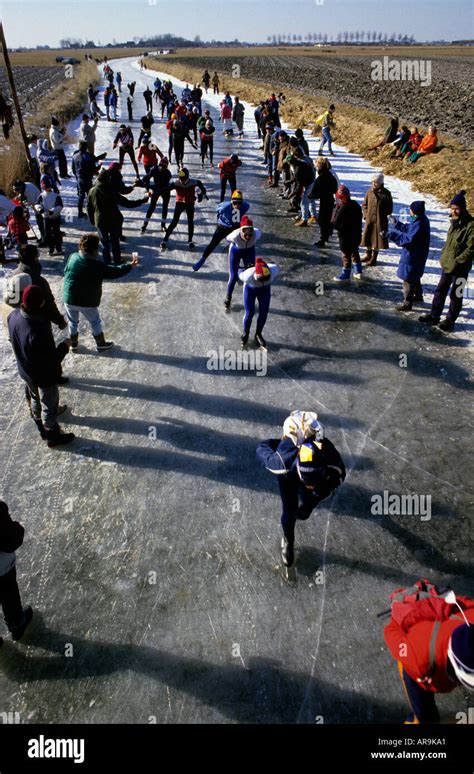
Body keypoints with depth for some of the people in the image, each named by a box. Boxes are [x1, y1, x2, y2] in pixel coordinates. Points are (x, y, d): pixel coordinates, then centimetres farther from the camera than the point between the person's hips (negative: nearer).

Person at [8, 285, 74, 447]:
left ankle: (42, 429, 52)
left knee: (35, 399, 29)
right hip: (44, 375, -8)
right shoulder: (37, 331, -40)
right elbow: (52, 360, -30)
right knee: (49, 405, 16)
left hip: (25, 371, 8)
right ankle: (53, 436, 37)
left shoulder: (13, 316, -15)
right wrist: (64, 346, -15)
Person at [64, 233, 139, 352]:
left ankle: (73, 344, 39)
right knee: (95, 322, 18)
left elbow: (65, 271, 9)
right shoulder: (97, 266, -20)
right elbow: (114, 272, -9)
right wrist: (130, 266, 3)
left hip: (69, 299, 4)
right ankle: (101, 344, 33)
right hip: (87, 302, -4)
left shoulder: (72, 257, -6)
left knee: (73, 322, 24)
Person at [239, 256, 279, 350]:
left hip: (265, 289, 2)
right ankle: (245, 334, 25)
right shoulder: (248, 276, -41)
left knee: (263, 312, 2)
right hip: (250, 288, -2)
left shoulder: (273, 270, -38)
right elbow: (240, 275, -17)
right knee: (249, 313, -2)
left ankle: (258, 335, 25)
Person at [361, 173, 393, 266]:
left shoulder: (386, 193, -9)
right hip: (369, 220, 4)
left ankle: (374, 258, 16)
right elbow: (365, 204, 11)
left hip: (380, 221, -4)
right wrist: (366, 215, 0)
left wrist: (382, 215, -9)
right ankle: (368, 255, 32)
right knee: (367, 237, 13)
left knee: (377, 238, 3)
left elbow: (389, 208, -2)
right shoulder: (370, 191, 1)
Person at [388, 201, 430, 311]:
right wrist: (396, 224, 12)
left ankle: (407, 303, 8)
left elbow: (407, 239, -31)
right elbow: (408, 229, 15)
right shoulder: (421, 220, 3)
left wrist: (391, 233, -30)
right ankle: (418, 296, 44)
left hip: (413, 256, -10)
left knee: (408, 279, -1)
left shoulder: (419, 225, -28)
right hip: (417, 255, 10)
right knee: (415, 277, 26)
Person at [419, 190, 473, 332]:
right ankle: (434, 316, 28)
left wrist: (457, 261, -19)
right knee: (440, 290, 15)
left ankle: (450, 320, 18)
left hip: (460, 268, -8)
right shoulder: (455, 222, 7)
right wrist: (444, 256, 11)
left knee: (456, 295, 6)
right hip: (447, 264, 8)